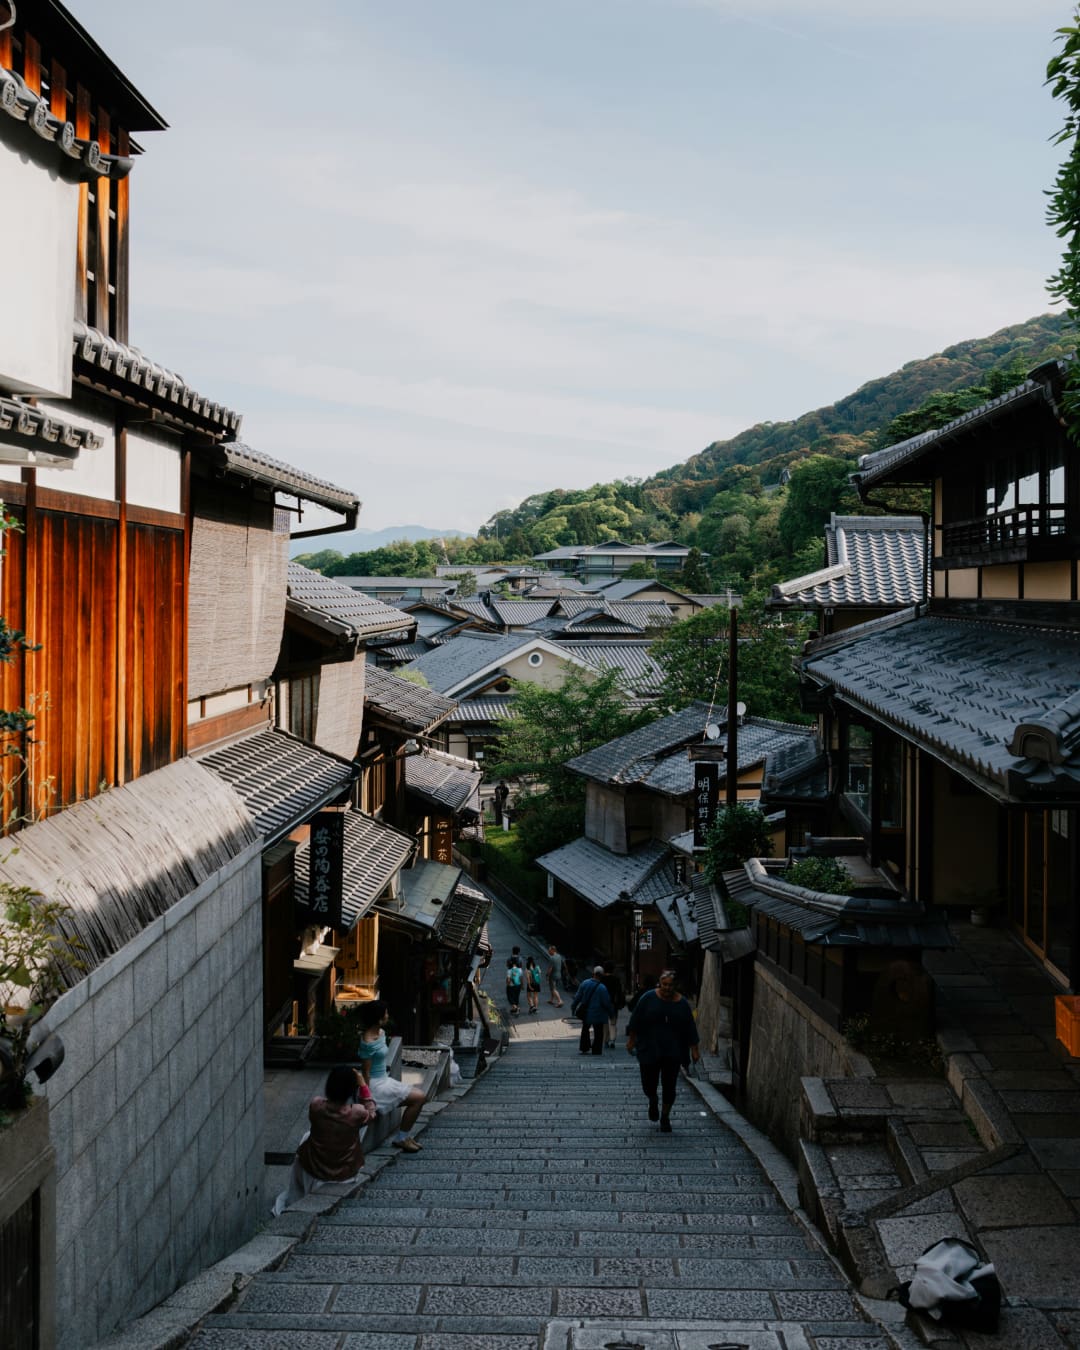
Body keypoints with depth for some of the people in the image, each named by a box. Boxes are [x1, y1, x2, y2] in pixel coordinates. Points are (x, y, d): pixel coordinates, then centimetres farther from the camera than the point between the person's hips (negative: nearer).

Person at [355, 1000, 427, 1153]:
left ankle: (405, 1136, 13)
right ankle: (401, 1139, 2)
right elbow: (365, 1072, -20)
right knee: (418, 1098, -10)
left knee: (420, 1095, 5)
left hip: (384, 1079, 9)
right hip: (375, 1084, -9)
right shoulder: (369, 1042, -24)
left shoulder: (381, 1033, 5)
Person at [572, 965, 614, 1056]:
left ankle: (583, 1049, 26)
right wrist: (611, 1012, 2)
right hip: (598, 1015, -4)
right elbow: (606, 1003, -14)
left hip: (585, 1013, 4)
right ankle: (596, 1051, 9)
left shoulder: (584, 983, -7)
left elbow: (578, 997, 0)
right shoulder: (602, 988, -19)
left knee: (585, 1030, 24)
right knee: (598, 1033, 9)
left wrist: (573, 1008, 11)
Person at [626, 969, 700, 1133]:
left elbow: (690, 1028, 5)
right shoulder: (648, 998, -4)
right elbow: (635, 1020, 2)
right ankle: (653, 1102, 34)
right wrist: (631, 1039, 1)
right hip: (649, 1050, -1)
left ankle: (665, 1116, 22)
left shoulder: (682, 1003, 0)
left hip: (673, 1052, 1)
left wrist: (694, 1049, 2)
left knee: (669, 1087, 2)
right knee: (649, 1084, 0)